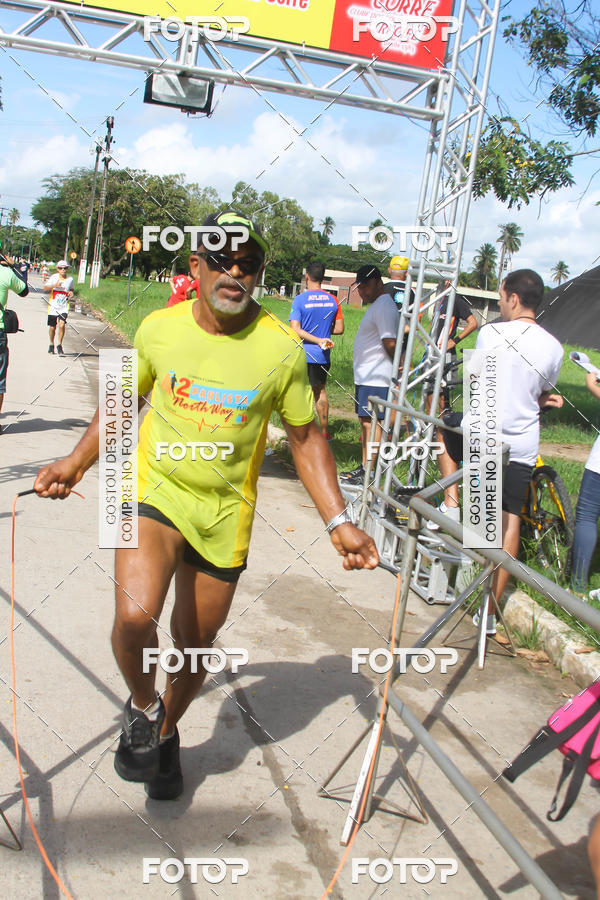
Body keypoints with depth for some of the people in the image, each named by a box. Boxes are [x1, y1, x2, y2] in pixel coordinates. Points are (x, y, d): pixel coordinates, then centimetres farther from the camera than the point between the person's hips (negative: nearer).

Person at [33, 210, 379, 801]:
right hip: (156, 491, 0)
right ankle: (142, 708, 10)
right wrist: (78, 460, 0)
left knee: (195, 642, 14)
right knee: (135, 615, -25)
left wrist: (338, 522, -7)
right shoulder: (159, 328, -7)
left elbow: (306, 439, 0)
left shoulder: (281, 347, -10)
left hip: (225, 512, 1)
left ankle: (166, 734, 45)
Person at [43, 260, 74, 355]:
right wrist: (54, 285, -24)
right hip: (53, 306, 0)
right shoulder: (54, 277, -3)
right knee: (52, 327, 8)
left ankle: (59, 346, -6)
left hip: (64, 307, 0)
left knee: (61, 325, -19)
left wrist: (71, 293, -3)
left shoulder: (70, 279, 3)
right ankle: (51, 345, 32)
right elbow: (45, 288, -8)